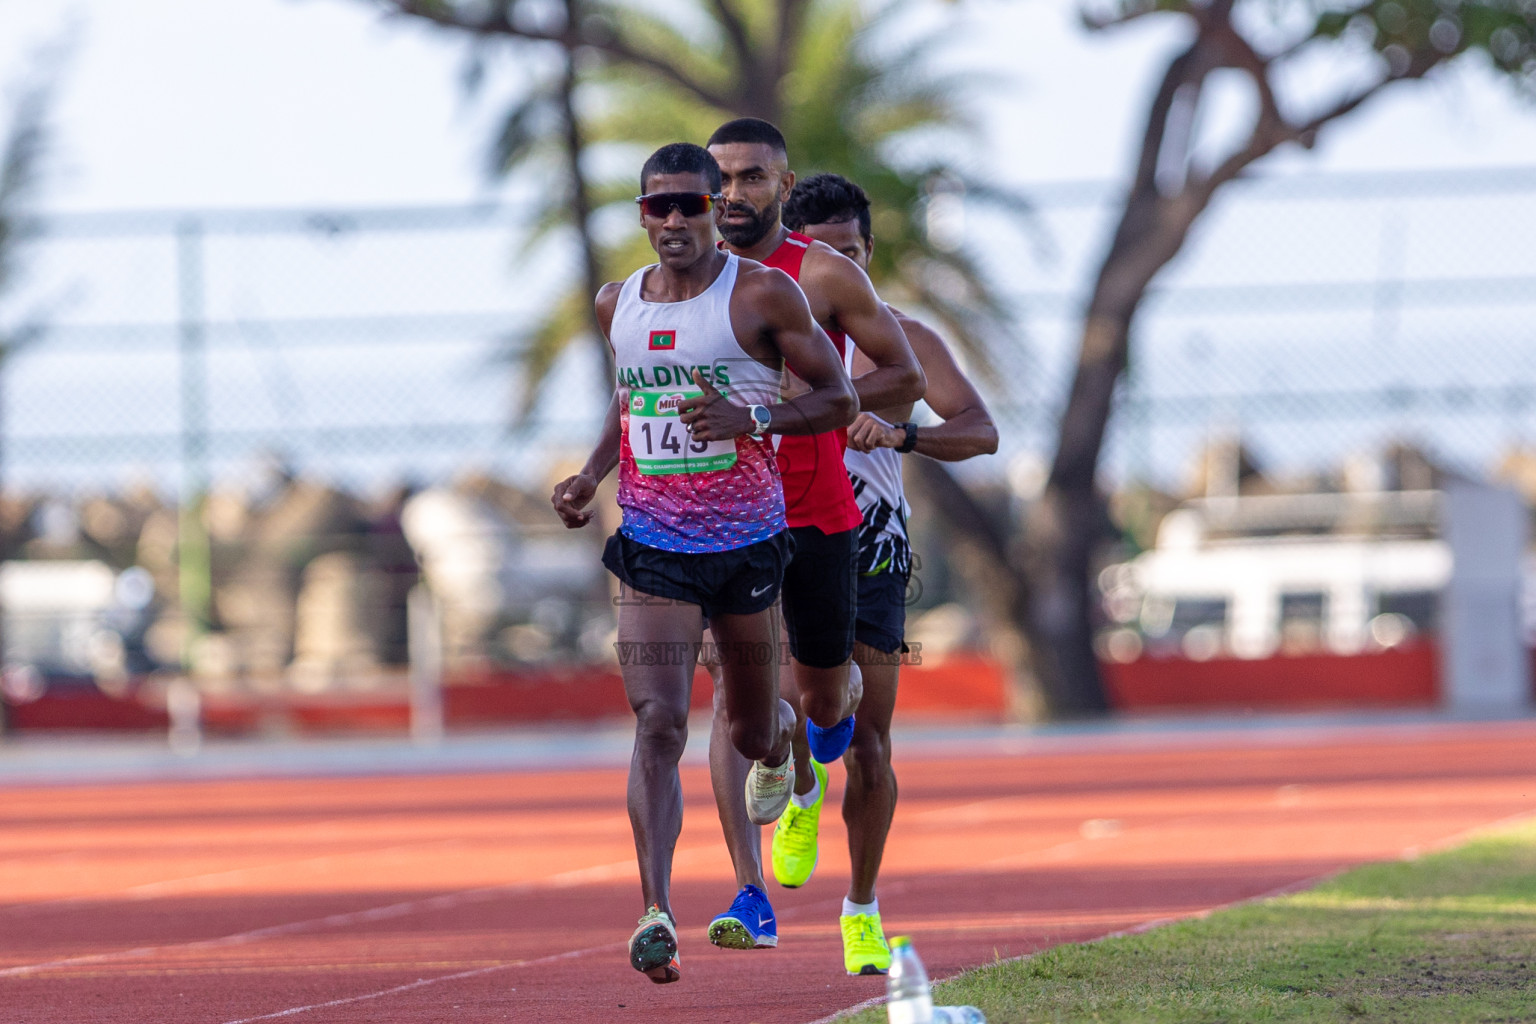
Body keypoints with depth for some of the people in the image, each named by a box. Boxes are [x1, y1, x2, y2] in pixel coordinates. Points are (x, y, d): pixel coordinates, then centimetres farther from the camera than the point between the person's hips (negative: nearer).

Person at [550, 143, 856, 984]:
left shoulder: (762, 296, -7)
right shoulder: (618, 305, 6)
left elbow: (838, 400, -5)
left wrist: (749, 419, -21)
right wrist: (590, 475, 8)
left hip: (747, 543, -1)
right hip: (652, 547, 1)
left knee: (749, 732, 15)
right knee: (658, 724, -16)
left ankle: (777, 733, 55)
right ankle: (657, 914, -23)